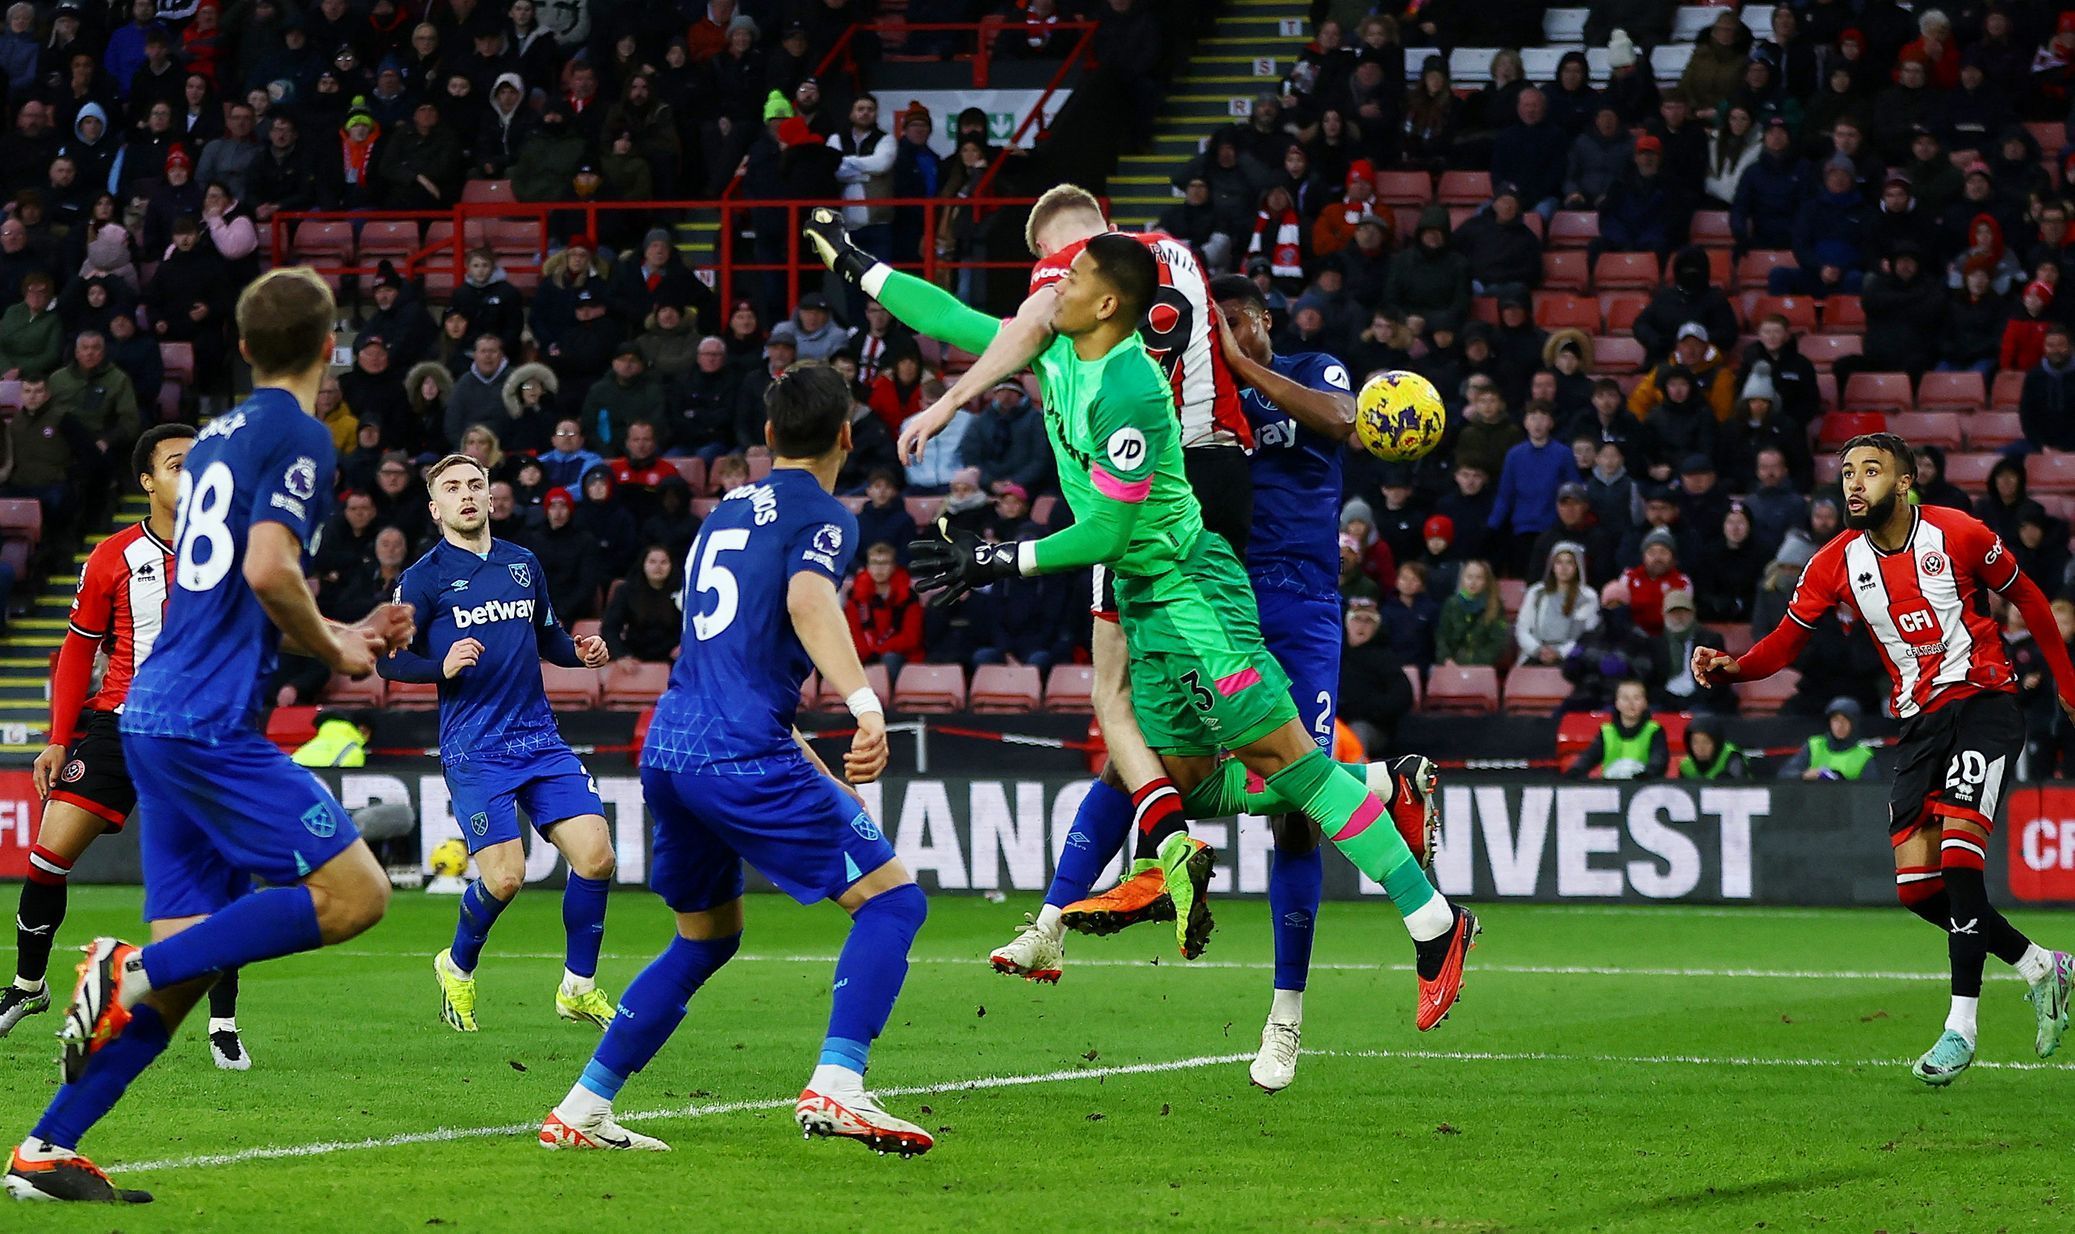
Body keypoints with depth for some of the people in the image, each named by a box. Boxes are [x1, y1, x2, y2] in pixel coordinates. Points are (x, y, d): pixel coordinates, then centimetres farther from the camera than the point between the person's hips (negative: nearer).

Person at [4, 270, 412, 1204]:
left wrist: (345, 636, 29)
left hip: (155, 717, 9)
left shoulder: (217, 438, 21)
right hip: (211, 725, -9)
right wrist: (331, 648, -3)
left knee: (187, 965, 7)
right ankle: (134, 972, -13)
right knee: (355, 893, -9)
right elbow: (268, 569, -20)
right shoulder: (297, 437, -6)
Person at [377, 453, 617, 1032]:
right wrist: (441, 666, -20)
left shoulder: (523, 564, 13)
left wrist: (581, 652, 4)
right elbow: (387, 658, -2)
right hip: (474, 749, -5)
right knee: (505, 876, -14)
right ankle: (458, 967, 18)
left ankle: (579, 988, 10)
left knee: (596, 855, -9)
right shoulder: (425, 576, -2)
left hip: (540, 739, 5)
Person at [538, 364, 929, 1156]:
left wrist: (805, 762, 38)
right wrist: (865, 705, -37)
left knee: (706, 937, 23)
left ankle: (582, 1111, 19)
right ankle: (836, 1088, -22)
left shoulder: (728, 513, 24)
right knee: (891, 898, -4)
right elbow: (808, 598, -23)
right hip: (740, 752, -8)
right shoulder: (820, 518, -1)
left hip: (668, 749, 8)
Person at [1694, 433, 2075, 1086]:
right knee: (1916, 886, -5)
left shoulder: (1959, 534, -9)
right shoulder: (1836, 562, -1)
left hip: (1983, 703, -5)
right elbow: (1787, 639, 5)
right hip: (1918, 722, 5)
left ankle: (1961, 1027, -18)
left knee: (1958, 853, -22)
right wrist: (1733, 666, -16)